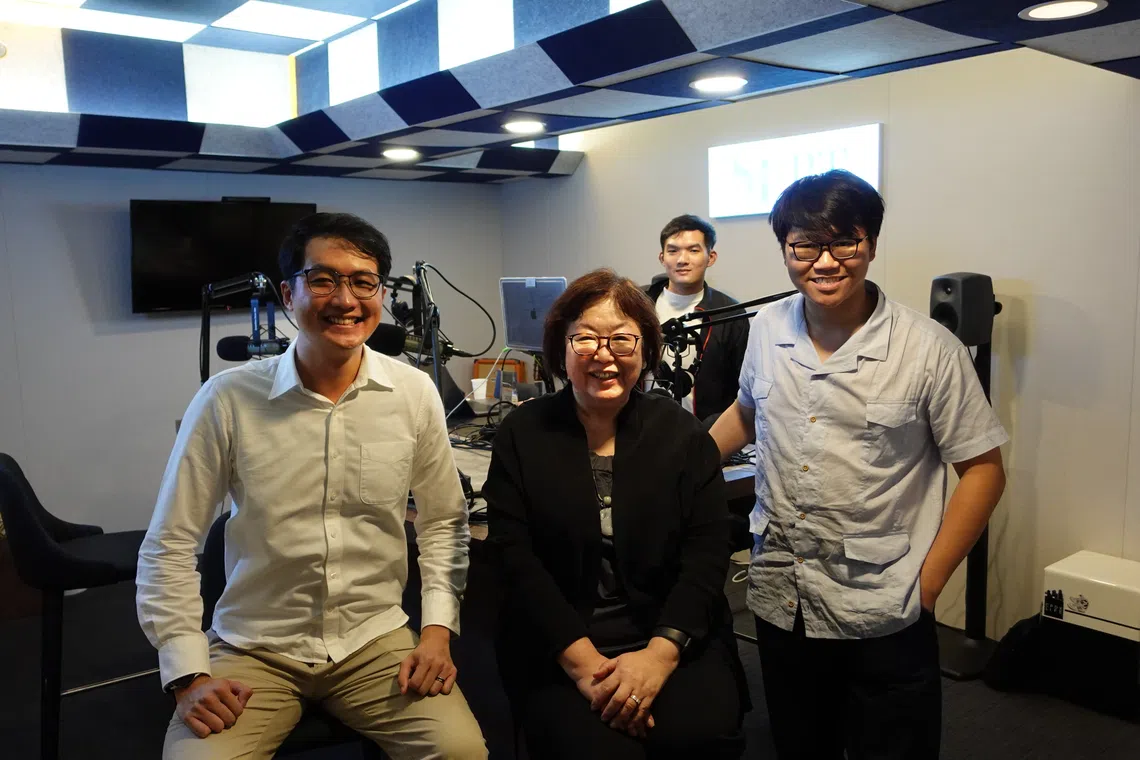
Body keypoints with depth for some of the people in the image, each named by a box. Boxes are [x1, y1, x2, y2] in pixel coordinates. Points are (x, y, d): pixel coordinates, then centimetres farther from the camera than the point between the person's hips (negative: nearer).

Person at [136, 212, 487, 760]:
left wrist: (438, 629, -3)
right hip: (253, 650, 0)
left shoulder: (415, 394, -5)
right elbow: (169, 546, -4)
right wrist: (190, 676, -10)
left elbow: (442, 522, 6)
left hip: (376, 641, 1)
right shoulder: (227, 399, -11)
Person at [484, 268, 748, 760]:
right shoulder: (522, 434, 2)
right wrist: (582, 660, -16)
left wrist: (660, 653, -17)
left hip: (675, 639, 1)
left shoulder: (682, 432, 4)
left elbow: (708, 549, -3)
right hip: (559, 650, 0)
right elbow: (516, 558, -5)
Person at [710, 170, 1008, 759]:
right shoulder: (766, 330, -1)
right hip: (778, 603, 4)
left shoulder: (929, 350, -13)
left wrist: (926, 584, -9)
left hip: (883, 620, -4)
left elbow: (983, 470, -6)